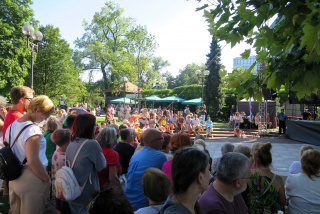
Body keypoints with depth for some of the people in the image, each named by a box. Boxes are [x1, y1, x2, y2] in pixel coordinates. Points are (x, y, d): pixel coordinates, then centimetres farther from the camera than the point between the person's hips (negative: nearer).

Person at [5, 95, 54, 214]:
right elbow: (33, 161, -26)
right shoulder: (33, 129, -22)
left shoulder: (12, 125, 5)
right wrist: (47, 179, -15)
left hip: (14, 178, 8)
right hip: (31, 180, -8)